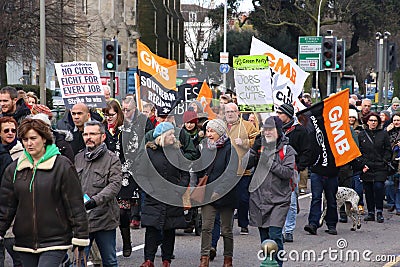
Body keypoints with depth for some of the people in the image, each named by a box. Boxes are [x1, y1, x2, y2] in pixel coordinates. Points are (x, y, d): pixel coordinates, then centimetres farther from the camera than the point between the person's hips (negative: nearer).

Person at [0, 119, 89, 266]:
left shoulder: (62, 166, -4)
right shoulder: (14, 169, 9)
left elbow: (75, 205, -4)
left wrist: (80, 238, -7)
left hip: (55, 241, -5)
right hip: (25, 241, 5)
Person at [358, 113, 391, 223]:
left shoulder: (383, 134, 6)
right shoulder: (361, 135, 9)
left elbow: (388, 150, 9)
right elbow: (358, 151, 9)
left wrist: (384, 162, -3)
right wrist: (363, 164, -2)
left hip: (380, 168, -2)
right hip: (366, 168, 2)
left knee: (378, 187, -14)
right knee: (368, 190, 2)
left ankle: (379, 212, -5)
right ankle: (370, 213, 10)